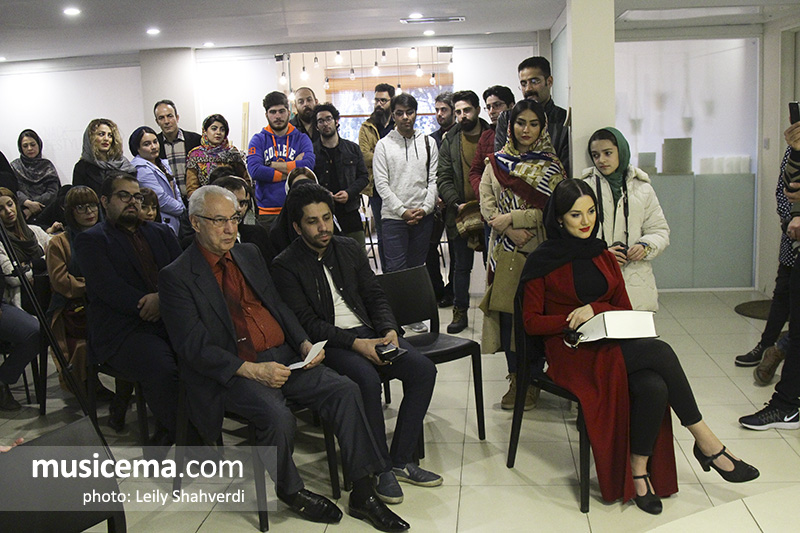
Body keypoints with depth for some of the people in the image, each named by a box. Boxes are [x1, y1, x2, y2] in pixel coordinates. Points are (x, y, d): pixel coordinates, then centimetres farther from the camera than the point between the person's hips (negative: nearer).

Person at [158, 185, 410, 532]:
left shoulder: (250, 255, 16)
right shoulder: (177, 277, -4)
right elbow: (193, 347, -11)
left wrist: (305, 344, 1)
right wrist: (251, 370, -22)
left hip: (283, 357, 6)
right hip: (233, 373, -6)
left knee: (345, 390, -15)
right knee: (277, 416, -32)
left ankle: (362, 493, -5)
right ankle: (291, 493, 0)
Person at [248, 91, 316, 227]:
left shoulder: (302, 138, 11)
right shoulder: (258, 139, 9)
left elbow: (308, 165, -9)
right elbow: (254, 170, -9)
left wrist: (272, 164, -6)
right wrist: (290, 173, -7)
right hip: (267, 213, 0)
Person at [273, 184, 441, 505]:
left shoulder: (350, 250, 14)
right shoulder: (286, 266, -4)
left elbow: (375, 296, 13)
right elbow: (307, 322, -11)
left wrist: (389, 331, -7)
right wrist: (356, 344, -21)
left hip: (368, 332, 6)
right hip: (328, 343, -6)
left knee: (424, 369, -15)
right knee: (368, 379, -34)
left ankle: (401, 460, -5)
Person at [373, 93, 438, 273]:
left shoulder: (428, 142, 8)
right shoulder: (383, 145, 1)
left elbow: (434, 180, 6)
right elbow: (381, 184, -5)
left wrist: (425, 208, -8)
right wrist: (402, 211, -12)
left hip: (424, 217, 2)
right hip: (393, 217, -2)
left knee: (417, 267, 9)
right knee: (395, 269, -4)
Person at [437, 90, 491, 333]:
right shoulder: (449, 142, 6)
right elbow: (443, 179, 3)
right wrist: (456, 204, -12)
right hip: (460, 214, 1)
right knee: (461, 266, 10)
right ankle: (460, 312, 20)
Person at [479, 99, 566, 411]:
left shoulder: (551, 165, 3)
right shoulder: (496, 162, 11)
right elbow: (487, 204, 3)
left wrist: (511, 218, -14)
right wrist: (511, 231, -12)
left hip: (539, 249, -3)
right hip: (504, 249, 3)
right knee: (506, 311, 2)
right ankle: (515, 379, 14)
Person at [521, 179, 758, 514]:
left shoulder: (605, 257, 16)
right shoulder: (542, 262, 1)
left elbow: (625, 310, 15)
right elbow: (531, 322, -1)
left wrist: (596, 309, -7)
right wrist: (572, 321, -16)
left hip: (612, 345, 5)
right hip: (571, 352, -5)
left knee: (654, 387, -30)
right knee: (660, 351, -28)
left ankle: (639, 469, -13)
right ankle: (705, 442, -14)